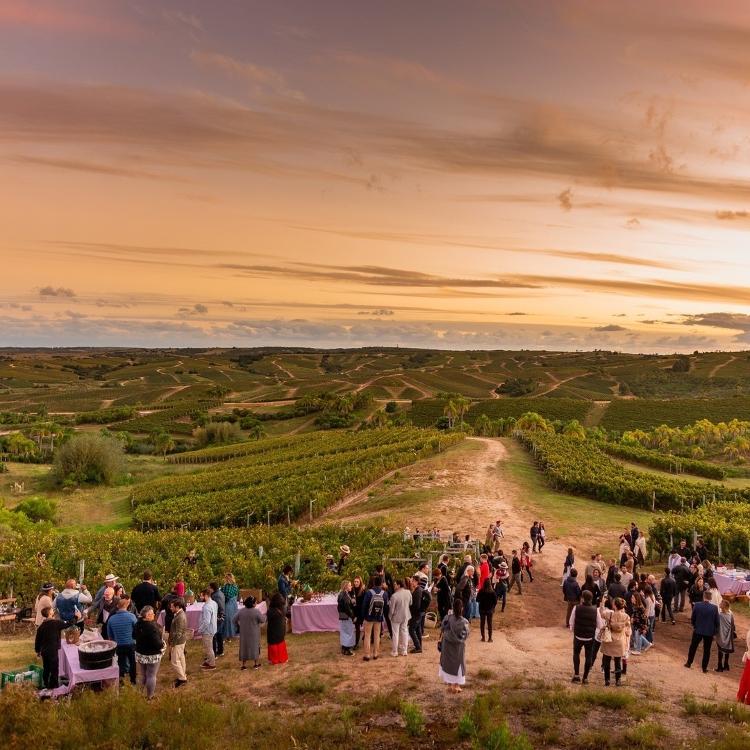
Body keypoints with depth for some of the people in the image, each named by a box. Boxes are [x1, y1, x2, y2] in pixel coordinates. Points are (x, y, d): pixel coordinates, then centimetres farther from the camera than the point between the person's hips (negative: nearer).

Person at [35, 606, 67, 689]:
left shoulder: (41, 626, 6)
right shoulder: (56, 623, -13)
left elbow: (37, 639, 10)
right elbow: (67, 624, -8)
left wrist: (37, 650, 21)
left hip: (44, 650, 7)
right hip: (53, 651, -7)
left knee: (46, 669, 18)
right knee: (54, 669, 1)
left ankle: (46, 685, 25)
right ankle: (53, 686, 2)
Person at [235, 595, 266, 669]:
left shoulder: (240, 611, -8)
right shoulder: (256, 612, -19)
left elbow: (234, 621, 0)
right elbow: (262, 620, -10)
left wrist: (237, 628, 15)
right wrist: (263, 615, 9)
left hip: (244, 634, 3)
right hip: (254, 634, -3)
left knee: (244, 647, 14)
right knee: (255, 647, 14)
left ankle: (243, 664, 18)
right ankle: (256, 664, 22)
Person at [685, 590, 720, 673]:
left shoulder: (697, 605, -13)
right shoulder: (714, 608, -15)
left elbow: (692, 618, -4)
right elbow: (717, 621, -7)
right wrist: (715, 631, 9)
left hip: (698, 631, 1)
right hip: (709, 632, 0)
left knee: (693, 647, 18)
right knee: (707, 650, 12)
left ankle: (689, 663, 28)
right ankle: (704, 667, 18)